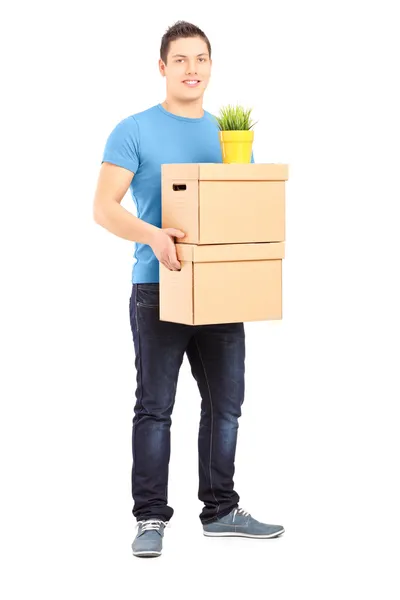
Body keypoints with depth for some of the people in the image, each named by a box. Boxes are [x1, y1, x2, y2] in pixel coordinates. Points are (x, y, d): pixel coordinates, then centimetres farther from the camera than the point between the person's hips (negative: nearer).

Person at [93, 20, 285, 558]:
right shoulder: (135, 131, -4)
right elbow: (105, 207, -11)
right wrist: (151, 235, -29)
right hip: (159, 289, -5)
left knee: (226, 404, 10)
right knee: (155, 407, 1)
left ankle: (221, 510, 22)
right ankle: (151, 517, 10)